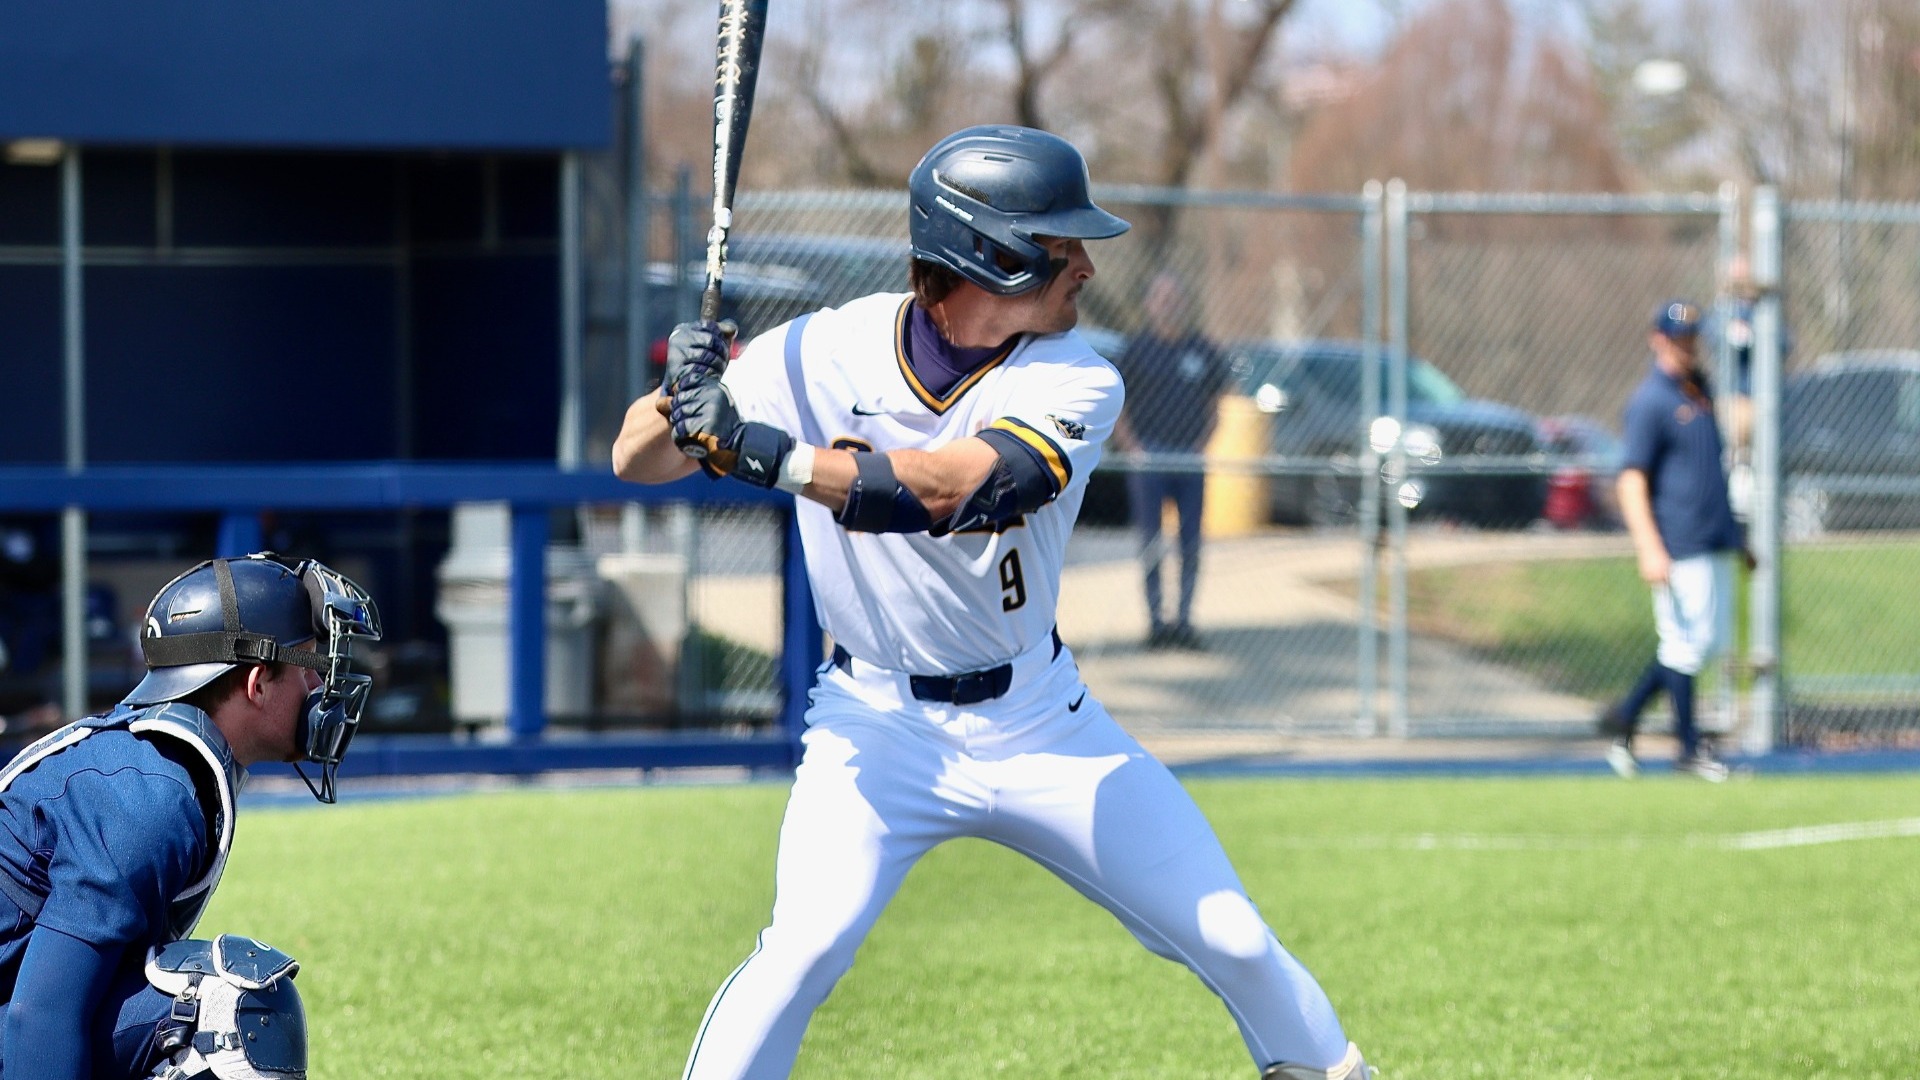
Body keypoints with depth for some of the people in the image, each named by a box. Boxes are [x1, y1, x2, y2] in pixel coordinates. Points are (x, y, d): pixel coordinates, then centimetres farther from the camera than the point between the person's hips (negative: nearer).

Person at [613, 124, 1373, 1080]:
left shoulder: (1076, 384, -15)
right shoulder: (825, 354, -13)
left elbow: (952, 487, -32)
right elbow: (635, 461, -9)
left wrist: (762, 453, -40)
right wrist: (683, 397, -32)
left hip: (1040, 722, 1)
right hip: (877, 722, -1)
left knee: (1233, 943, 2)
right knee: (803, 947, -24)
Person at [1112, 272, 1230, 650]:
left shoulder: (1203, 350, 8)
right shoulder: (1139, 349, 0)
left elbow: (1214, 406, 15)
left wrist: (1200, 445, 2)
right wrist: (1134, 448, -8)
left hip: (1190, 458, 3)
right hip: (1149, 457, -3)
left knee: (1191, 544, 3)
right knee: (1151, 543, -1)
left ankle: (1184, 619, 10)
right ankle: (1155, 621, 3)